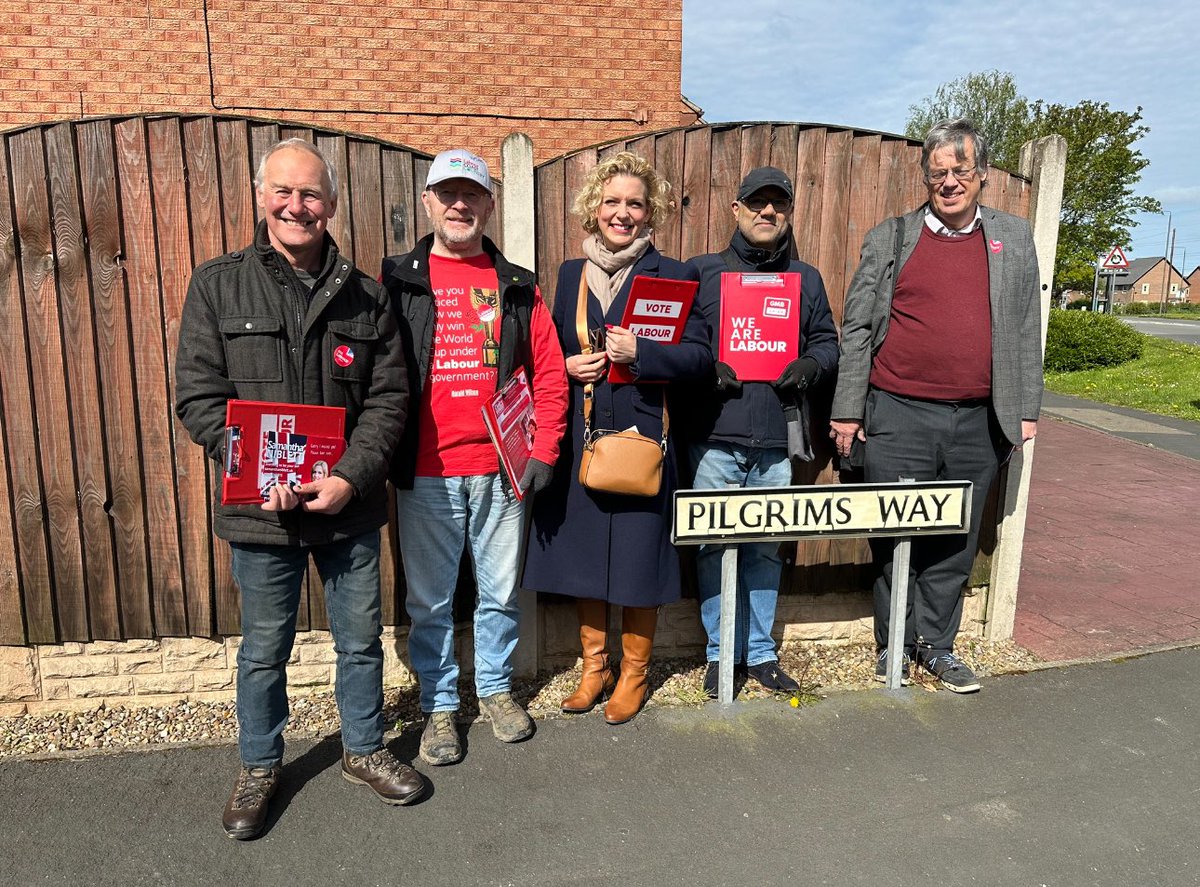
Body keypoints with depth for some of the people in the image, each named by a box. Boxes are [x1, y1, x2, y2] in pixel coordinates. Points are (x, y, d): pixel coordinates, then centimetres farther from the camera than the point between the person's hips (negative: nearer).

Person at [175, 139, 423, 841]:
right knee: (264, 649, 15)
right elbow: (199, 396, -5)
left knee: (361, 639, 15)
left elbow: (389, 398, -2)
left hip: (352, 506, 1)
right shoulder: (218, 286, -1)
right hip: (259, 510, -1)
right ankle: (260, 767, 38)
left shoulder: (365, 296, 2)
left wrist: (350, 479, -15)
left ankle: (364, 749, 38)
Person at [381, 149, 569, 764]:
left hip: (501, 470, 2)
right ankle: (439, 706, 29)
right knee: (430, 601, 10)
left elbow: (550, 376, 6)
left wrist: (543, 453, -2)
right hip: (425, 474, -1)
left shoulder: (516, 287, 8)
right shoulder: (396, 282, 4)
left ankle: (496, 688, 36)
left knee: (501, 592, 14)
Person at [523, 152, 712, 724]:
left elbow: (700, 356, -5)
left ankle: (633, 674, 25)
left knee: (637, 561, 4)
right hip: (578, 439, 4)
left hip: (641, 435, -3)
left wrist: (640, 352, -19)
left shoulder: (670, 275, 0)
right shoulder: (571, 273, 12)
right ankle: (593, 666, 31)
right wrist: (567, 367, -4)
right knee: (583, 555, 12)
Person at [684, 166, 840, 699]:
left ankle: (760, 652, 25)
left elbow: (826, 340, 18)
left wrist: (810, 364, -3)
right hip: (715, 435, -2)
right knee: (715, 545, 3)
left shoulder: (807, 279, 15)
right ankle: (721, 652, 18)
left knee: (766, 548, 11)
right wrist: (705, 366, -12)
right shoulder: (701, 271, 6)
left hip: (777, 437, 3)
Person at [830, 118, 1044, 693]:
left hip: (979, 424, 2)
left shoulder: (1014, 239, 11)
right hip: (898, 417, -2)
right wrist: (847, 410, -2)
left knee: (956, 544, 11)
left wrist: (1026, 409, 8)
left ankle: (935, 645, 27)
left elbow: (1026, 330, 12)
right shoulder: (890, 238, 4)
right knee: (895, 538, 5)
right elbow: (856, 330, 2)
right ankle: (893, 645, 22)